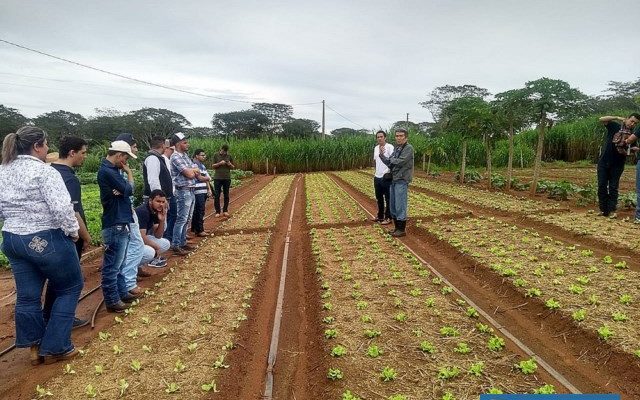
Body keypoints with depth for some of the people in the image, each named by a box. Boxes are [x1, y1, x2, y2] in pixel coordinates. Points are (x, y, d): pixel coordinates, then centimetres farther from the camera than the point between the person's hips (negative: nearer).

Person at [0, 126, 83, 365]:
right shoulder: (44, 172, -17)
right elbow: (62, 208, -25)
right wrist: (72, 231, -11)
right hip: (47, 240, -8)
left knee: (27, 296, 15)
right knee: (69, 289, 9)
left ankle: (35, 348, 28)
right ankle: (54, 349, 13)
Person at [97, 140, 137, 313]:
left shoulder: (112, 170, 13)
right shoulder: (106, 171, -17)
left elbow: (124, 190, 11)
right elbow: (129, 189, -17)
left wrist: (122, 190, -13)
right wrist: (129, 172, -1)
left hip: (121, 222, 10)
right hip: (115, 225, -10)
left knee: (119, 263, 19)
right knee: (112, 265, 0)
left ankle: (122, 292, 30)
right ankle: (112, 301, 9)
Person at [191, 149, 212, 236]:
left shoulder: (202, 165, 18)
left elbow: (207, 178, 18)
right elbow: (200, 178, -15)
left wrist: (209, 189, 9)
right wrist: (208, 178, 4)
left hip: (204, 192, 9)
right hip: (198, 192, -9)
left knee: (197, 211, 14)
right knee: (200, 211, -7)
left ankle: (194, 228, 22)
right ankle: (199, 230, -2)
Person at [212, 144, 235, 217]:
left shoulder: (229, 156, 4)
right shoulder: (216, 155, 1)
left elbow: (233, 167, 9)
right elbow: (213, 166, 1)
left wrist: (230, 164, -13)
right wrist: (219, 163, -16)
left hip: (227, 178, 1)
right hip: (217, 178, -1)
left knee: (226, 195, 7)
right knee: (216, 195, 0)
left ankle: (225, 210, 18)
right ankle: (217, 211, 7)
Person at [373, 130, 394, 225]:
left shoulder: (390, 147, -11)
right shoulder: (376, 148, 11)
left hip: (386, 177, -7)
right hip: (377, 177, 7)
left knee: (388, 199, 2)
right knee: (379, 198, 17)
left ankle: (388, 218, 11)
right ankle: (380, 216, 30)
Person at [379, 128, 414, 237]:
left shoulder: (409, 148, -11)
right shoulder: (396, 148, 13)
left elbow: (399, 162, -21)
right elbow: (390, 163, 12)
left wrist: (391, 159, -2)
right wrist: (382, 155, -3)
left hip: (402, 181, -8)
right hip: (393, 180, 8)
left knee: (400, 206, -5)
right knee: (393, 205, 12)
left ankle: (402, 230, 5)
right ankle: (396, 227, 23)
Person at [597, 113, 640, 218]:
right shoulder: (615, 126, 1)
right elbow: (602, 119, -11)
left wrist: (625, 152, -16)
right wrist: (617, 118, -14)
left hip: (618, 165, 0)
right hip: (604, 162, 0)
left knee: (613, 187, 1)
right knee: (602, 186, 1)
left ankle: (612, 211, 2)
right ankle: (603, 209, 8)